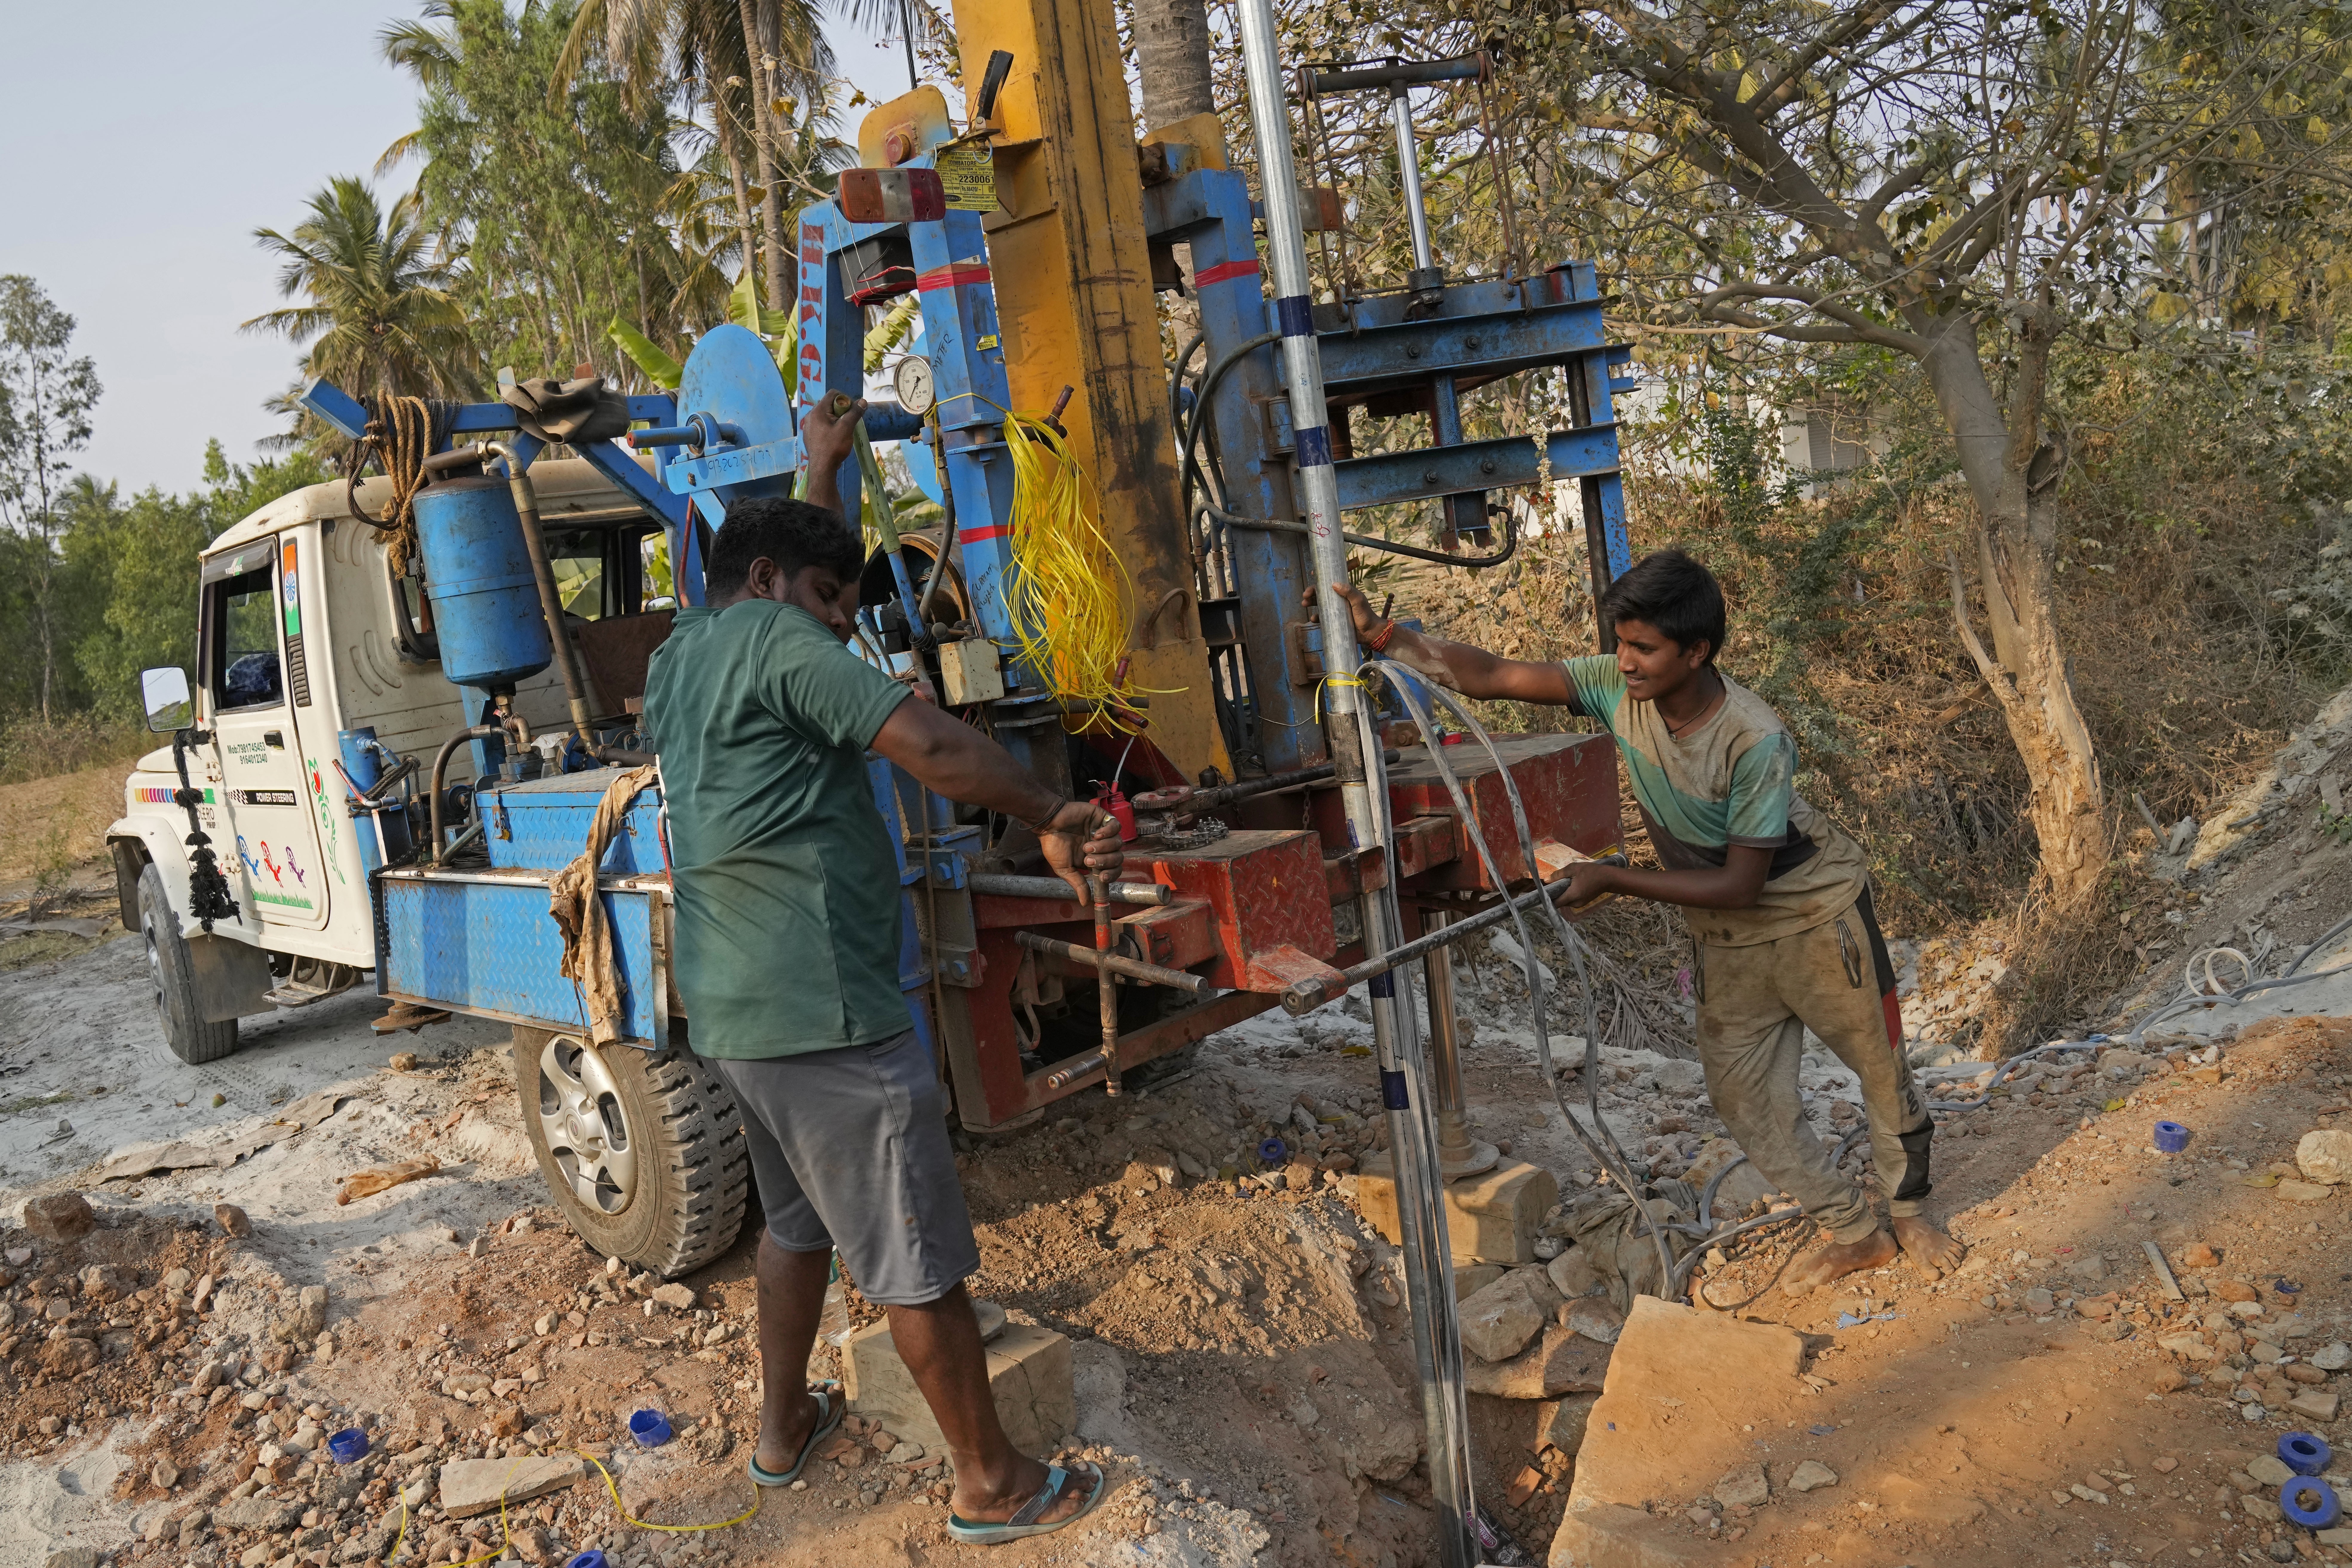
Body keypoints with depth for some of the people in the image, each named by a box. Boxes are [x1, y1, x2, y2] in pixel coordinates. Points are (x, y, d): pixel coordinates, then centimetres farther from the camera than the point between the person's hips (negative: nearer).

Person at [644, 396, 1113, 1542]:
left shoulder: (675, 661, 14)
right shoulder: (774, 640, -12)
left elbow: (795, 551, 32)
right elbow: (931, 746, -22)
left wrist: (823, 467, 41)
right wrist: (1054, 822, -13)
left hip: (729, 1010, 10)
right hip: (828, 1014, -10)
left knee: (798, 1221, 27)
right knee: (918, 1262, 3)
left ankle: (784, 1427, 41)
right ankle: (991, 1483, 17)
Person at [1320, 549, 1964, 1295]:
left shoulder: (1755, 742, -33)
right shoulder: (1618, 688, -18)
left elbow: (1739, 885, -28)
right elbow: (1488, 676, -21)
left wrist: (1612, 880, -32)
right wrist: (1380, 634, -30)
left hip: (1815, 915, -5)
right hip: (1727, 938, 5)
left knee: (1881, 1066, 13)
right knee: (1745, 1099, 7)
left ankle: (1910, 1214, 39)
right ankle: (1852, 1234, 27)